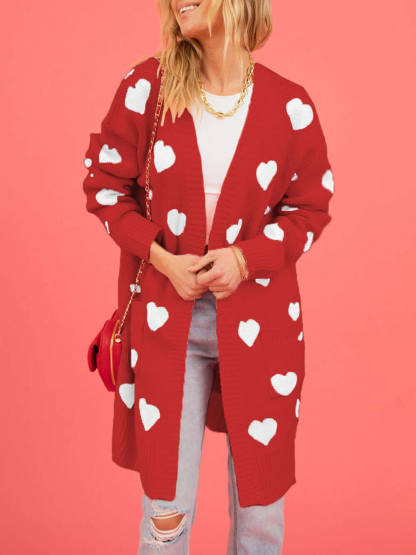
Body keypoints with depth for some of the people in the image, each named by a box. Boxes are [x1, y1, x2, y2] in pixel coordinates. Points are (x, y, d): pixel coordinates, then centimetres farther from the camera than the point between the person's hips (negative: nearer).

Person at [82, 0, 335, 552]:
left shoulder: (290, 106, -3)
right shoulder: (146, 86, -2)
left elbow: (311, 208, 5)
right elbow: (105, 183, 4)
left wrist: (247, 257, -12)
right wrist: (162, 257, -10)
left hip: (258, 320, 1)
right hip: (166, 320, 0)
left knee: (260, 506, 13)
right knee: (165, 508, 6)